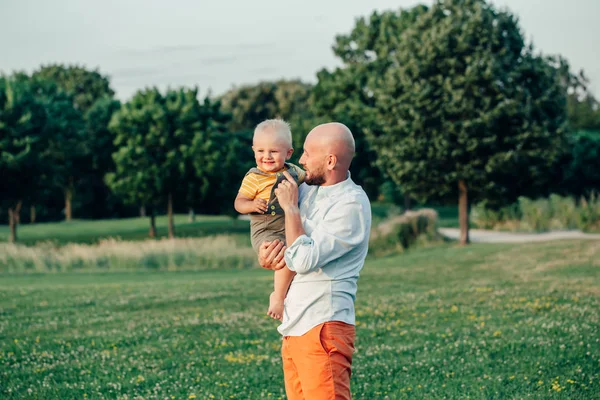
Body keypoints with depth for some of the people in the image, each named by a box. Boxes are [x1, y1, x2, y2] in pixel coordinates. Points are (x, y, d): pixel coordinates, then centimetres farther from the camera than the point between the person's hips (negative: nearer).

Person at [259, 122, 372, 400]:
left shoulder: (351, 204, -14)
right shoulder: (308, 190, 11)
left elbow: (303, 260, -19)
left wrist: (290, 207, -9)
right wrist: (265, 255, -2)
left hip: (323, 328, -8)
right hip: (294, 326, 8)